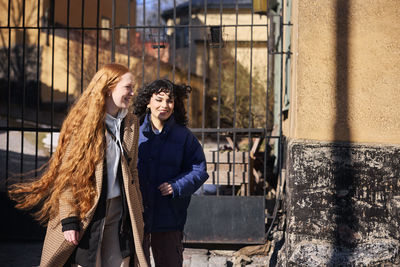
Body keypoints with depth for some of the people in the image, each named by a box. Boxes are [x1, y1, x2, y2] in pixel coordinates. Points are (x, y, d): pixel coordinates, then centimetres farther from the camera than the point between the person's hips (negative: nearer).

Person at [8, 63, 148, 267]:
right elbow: (66, 172, -10)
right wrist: (68, 220, -16)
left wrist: (138, 212, 15)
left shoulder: (131, 123, 9)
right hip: (86, 211, -5)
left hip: (119, 210, 5)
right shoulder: (83, 122, -9)